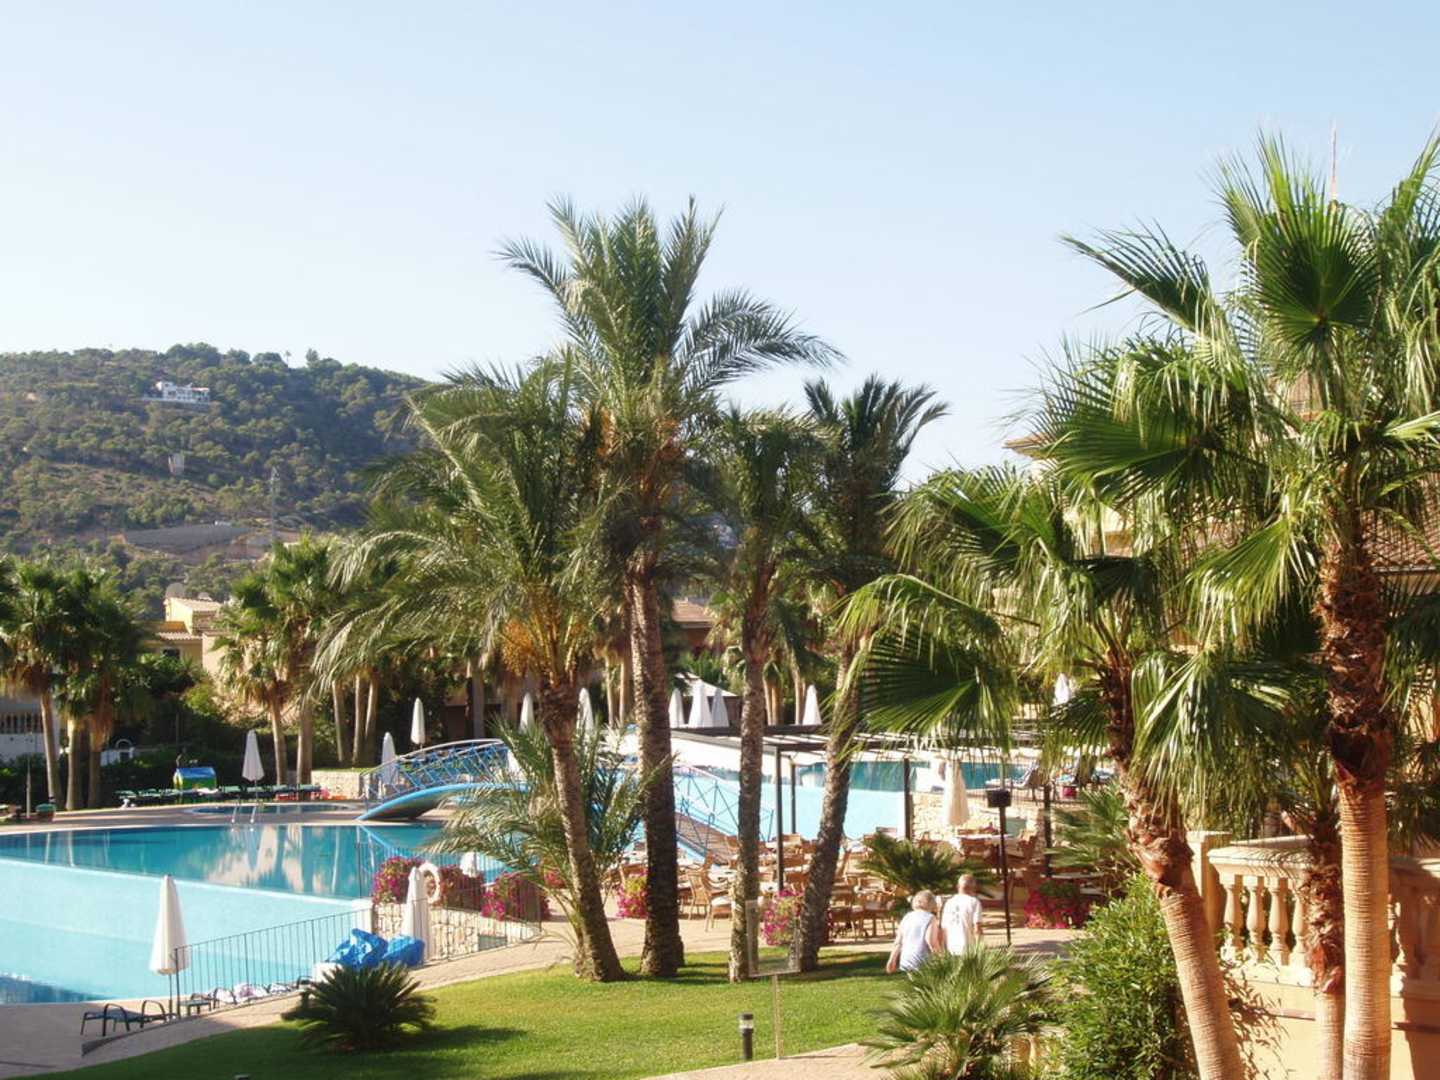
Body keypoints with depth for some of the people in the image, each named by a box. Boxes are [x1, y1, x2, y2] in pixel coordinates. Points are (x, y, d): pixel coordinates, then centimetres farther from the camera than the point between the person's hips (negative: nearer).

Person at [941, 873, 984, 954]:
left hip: (950, 949, 5)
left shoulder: (949, 903, 12)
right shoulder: (974, 902, -2)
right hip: (967, 948, -4)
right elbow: (976, 929, -10)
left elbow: (943, 928, 13)